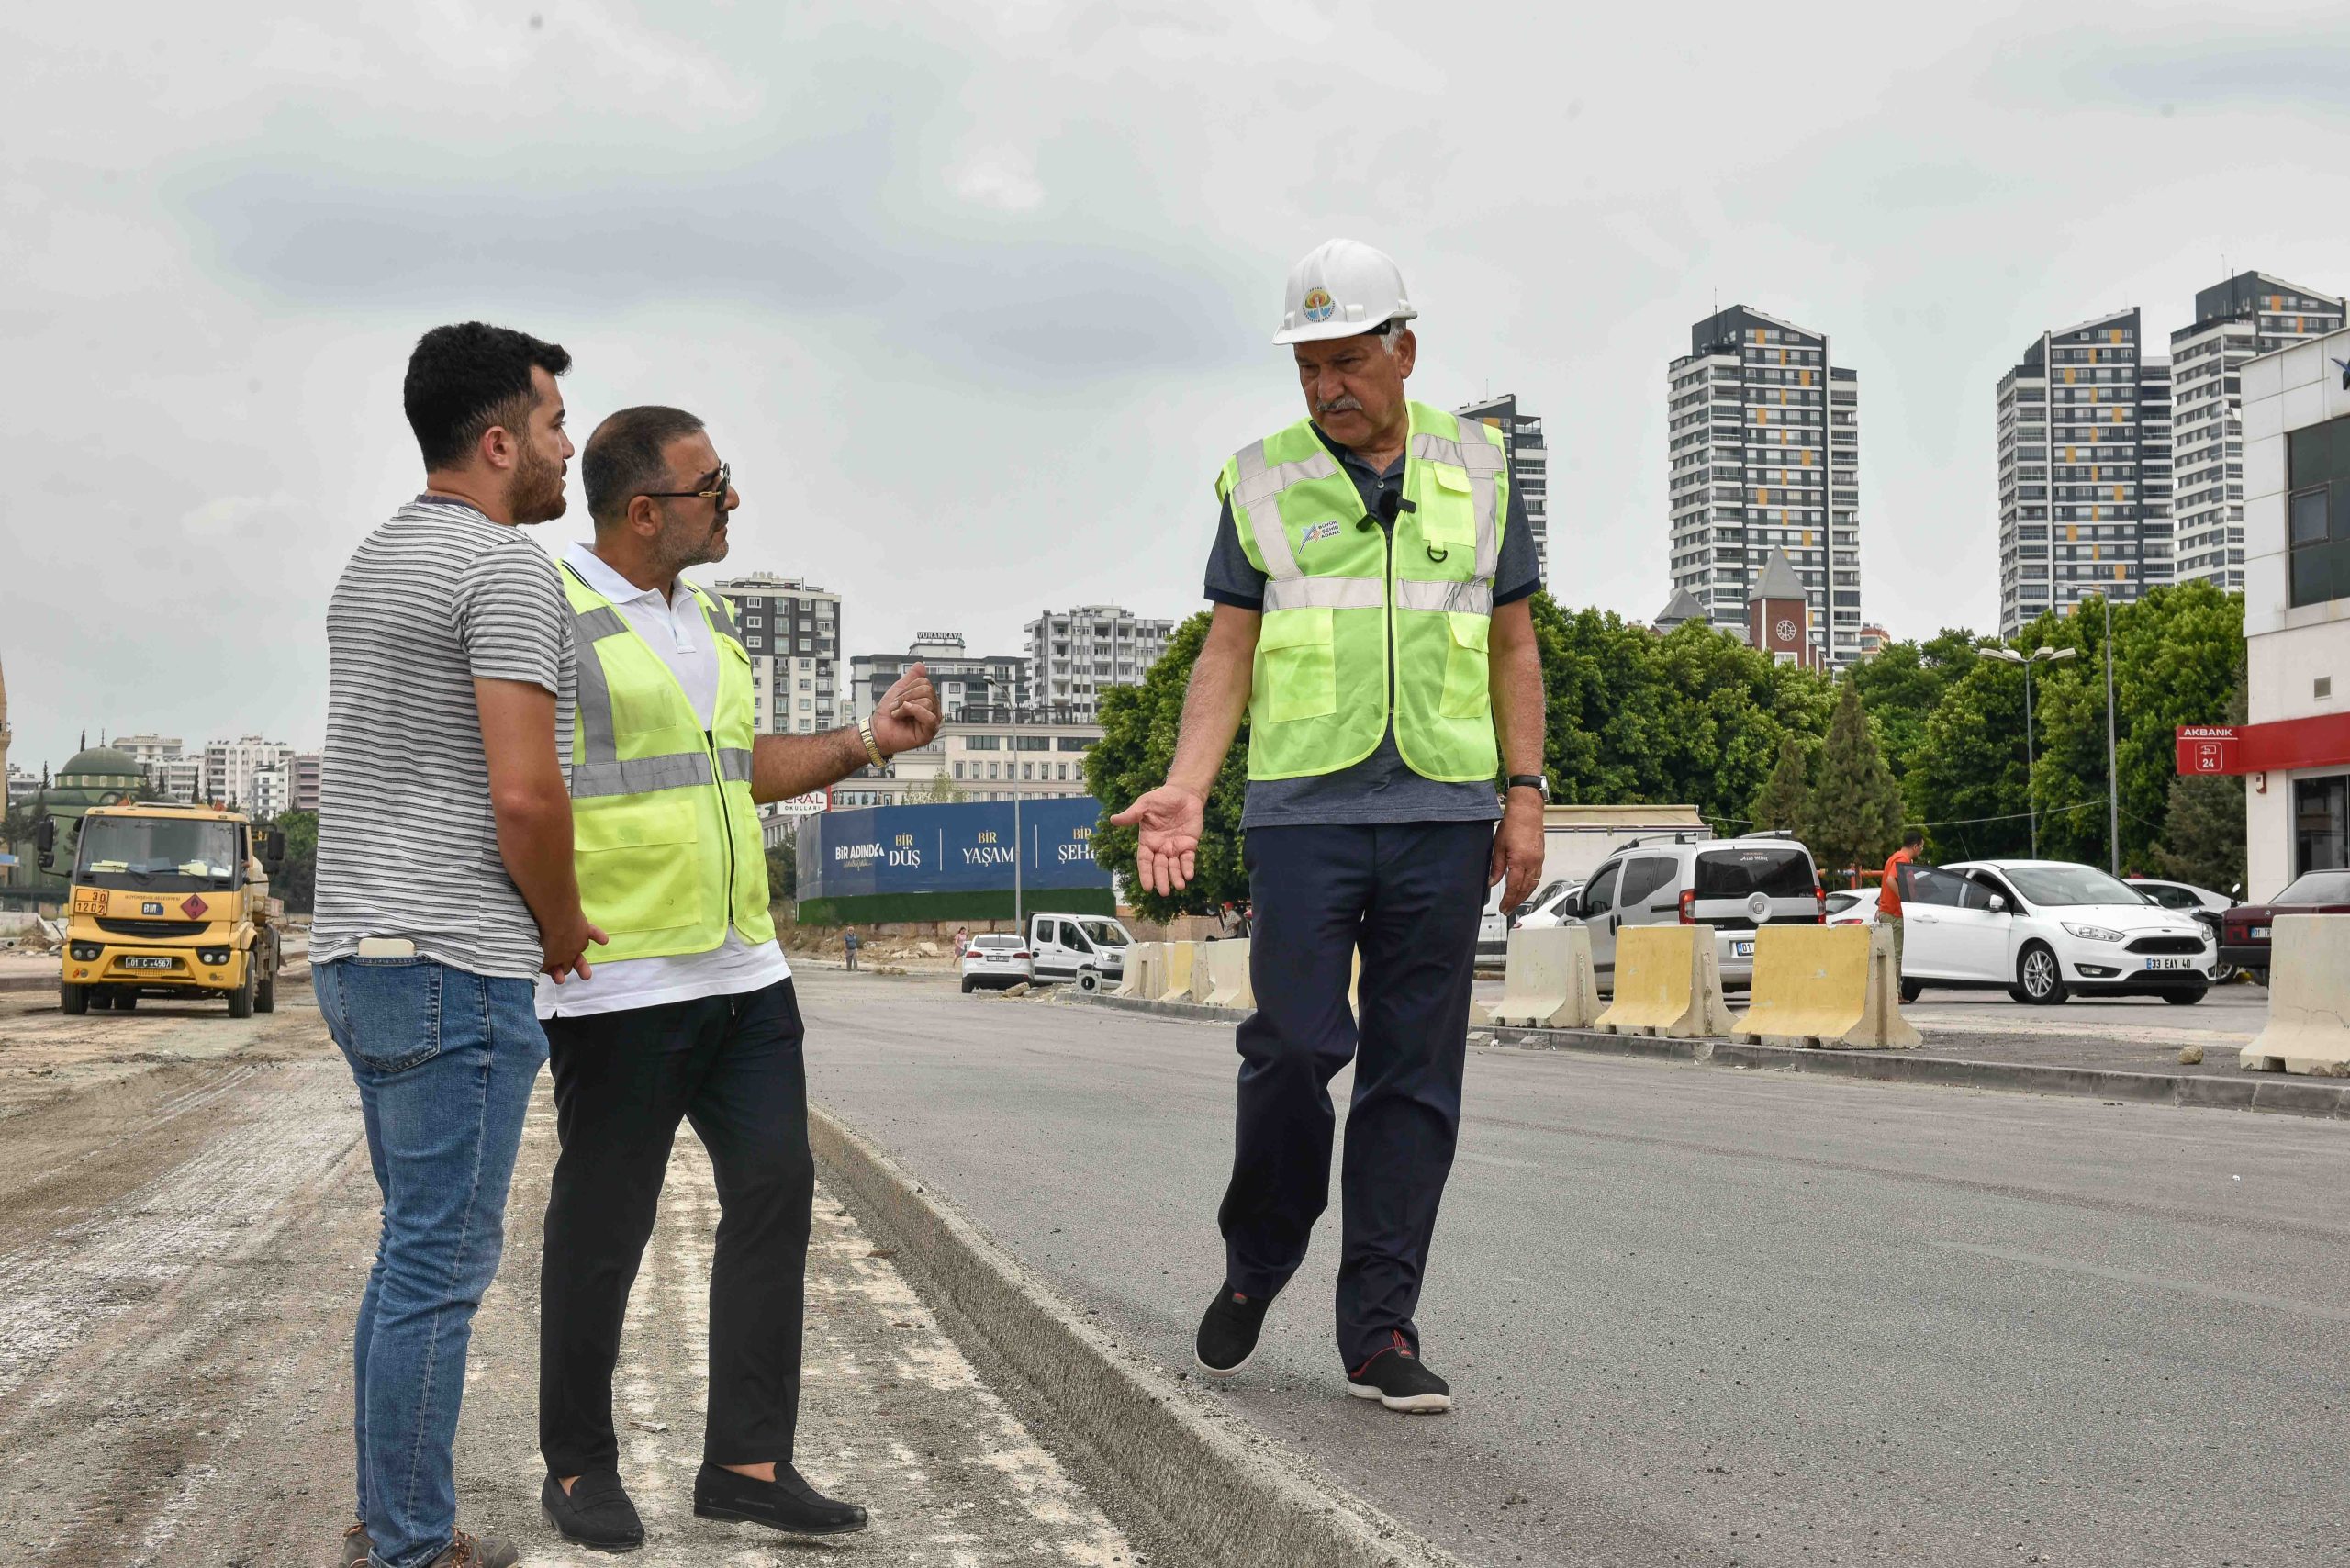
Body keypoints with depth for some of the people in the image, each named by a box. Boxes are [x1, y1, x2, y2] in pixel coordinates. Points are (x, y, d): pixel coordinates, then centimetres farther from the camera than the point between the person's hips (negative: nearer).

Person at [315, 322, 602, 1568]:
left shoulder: (372, 568, 17)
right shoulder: (511, 571, -13)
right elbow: (524, 794, -21)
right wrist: (565, 925, -4)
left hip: (360, 955, 10)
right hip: (457, 968, -10)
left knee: (418, 1251, 17)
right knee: (440, 1265, -3)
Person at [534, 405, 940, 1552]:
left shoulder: (707, 620, 16)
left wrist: (865, 742, 14)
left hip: (742, 970, 8)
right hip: (621, 982, -8)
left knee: (774, 1190, 5)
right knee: (602, 1224, 3)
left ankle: (746, 1461, 12)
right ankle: (578, 1467, 18)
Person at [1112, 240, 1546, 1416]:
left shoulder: (1476, 470, 10)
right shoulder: (1264, 482, 6)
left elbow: (1512, 643, 13)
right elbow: (1229, 649, 4)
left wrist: (1525, 793, 5)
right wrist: (1185, 789, -9)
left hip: (1442, 812, 2)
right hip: (1302, 807, -1)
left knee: (1415, 1075, 2)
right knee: (1293, 1049, -9)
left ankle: (1379, 1331, 9)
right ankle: (1256, 1265, 17)